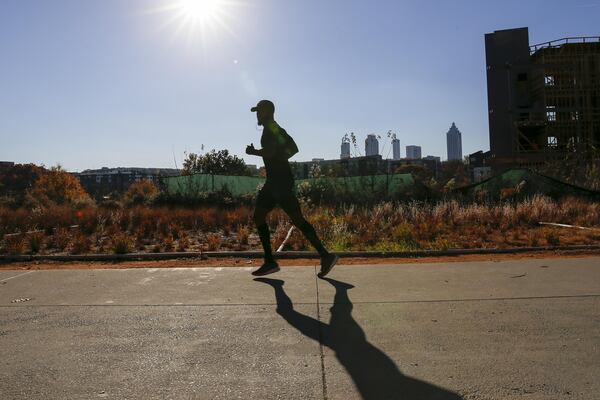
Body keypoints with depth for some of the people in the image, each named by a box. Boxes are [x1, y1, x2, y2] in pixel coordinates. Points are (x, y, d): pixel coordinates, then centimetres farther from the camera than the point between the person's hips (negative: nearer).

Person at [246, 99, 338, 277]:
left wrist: (253, 152, -6)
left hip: (280, 181, -10)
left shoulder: (270, 128, -8)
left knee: (297, 219, -10)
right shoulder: (275, 129, 22)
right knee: (258, 216, 9)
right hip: (274, 181, 10)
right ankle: (269, 262, 9)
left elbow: (270, 151, -22)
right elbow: (293, 148, 23)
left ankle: (326, 256, -6)